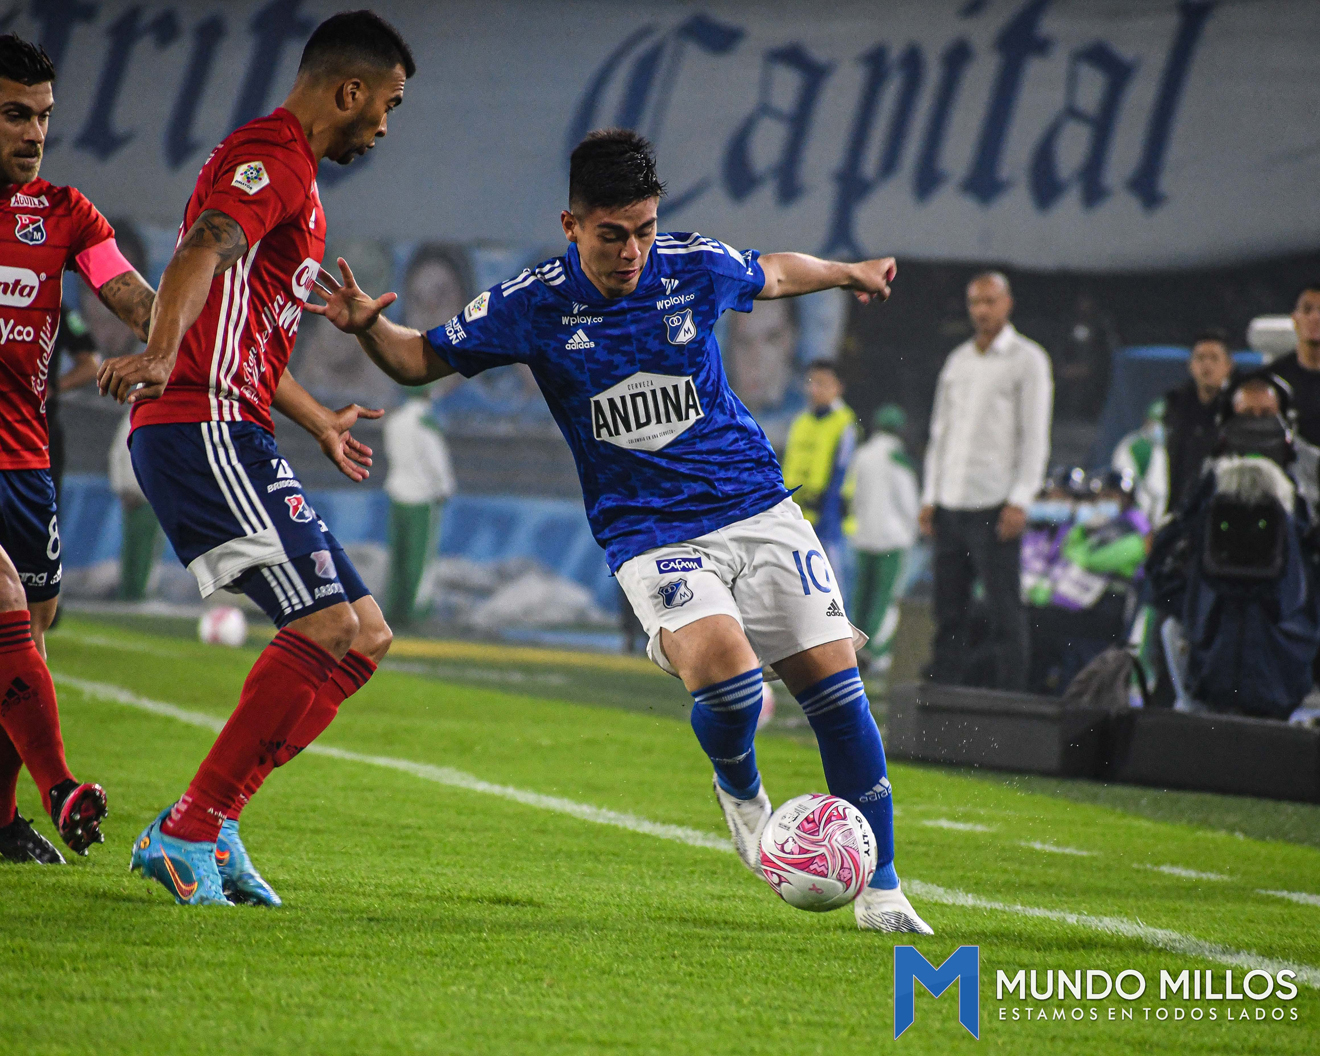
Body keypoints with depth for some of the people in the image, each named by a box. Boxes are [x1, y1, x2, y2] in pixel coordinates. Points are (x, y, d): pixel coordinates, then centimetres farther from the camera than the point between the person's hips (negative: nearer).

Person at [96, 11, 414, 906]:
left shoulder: (289, 173, 27)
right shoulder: (272, 157, -7)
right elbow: (204, 251, -28)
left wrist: (319, 423, 54)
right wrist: (162, 354, -46)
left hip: (232, 441, 11)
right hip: (204, 430, -11)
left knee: (365, 636, 7)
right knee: (328, 629, -19)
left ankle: (205, 827, 5)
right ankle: (187, 832, -15)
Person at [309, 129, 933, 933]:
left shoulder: (696, 268, -3)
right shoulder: (532, 307, -8)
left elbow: (771, 275, 22)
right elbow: (422, 360, 5)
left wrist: (850, 274, 35)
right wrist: (369, 328, -15)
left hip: (759, 510, 3)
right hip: (652, 538, -3)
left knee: (836, 685, -5)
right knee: (727, 672, -29)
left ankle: (881, 889, 10)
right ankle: (740, 789, 7)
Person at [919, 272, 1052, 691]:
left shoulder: (1027, 360, 1)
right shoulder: (957, 360, 18)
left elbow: (1035, 436, -5)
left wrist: (1020, 501, -13)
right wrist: (929, 497, 13)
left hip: (994, 505, -6)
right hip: (950, 506, 6)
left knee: (1004, 609, -7)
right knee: (948, 610, 4)